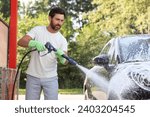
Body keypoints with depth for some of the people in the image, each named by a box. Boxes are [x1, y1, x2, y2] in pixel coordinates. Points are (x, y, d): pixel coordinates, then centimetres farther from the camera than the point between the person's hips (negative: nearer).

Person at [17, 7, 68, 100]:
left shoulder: (62, 40, 0)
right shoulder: (38, 30, -3)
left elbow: (65, 61, -12)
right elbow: (21, 42, -15)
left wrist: (61, 56, -37)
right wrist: (35, 43, -35)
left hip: (51, 78, 1)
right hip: (33, 77, 0)